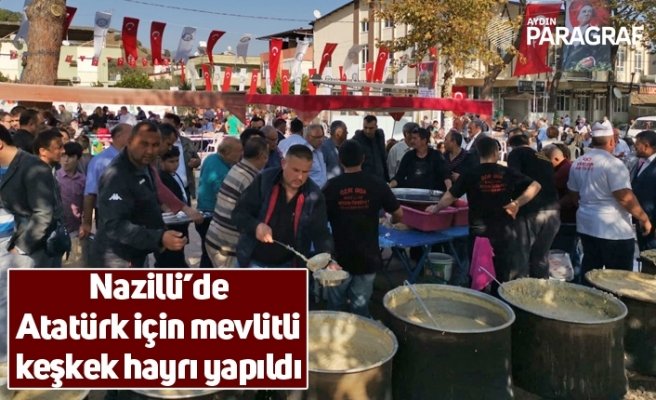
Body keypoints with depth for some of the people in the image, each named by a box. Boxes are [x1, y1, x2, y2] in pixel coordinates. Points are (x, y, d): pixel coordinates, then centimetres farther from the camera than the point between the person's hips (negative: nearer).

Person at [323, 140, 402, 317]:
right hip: (367, 257, 1)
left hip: (339, 257, 0)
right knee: (360, 308, 12)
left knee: (335, 308, 17)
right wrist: (391, 221, 23)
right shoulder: (377, 184, -6)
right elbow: (398, 214, 1)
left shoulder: (332, 186, -7)